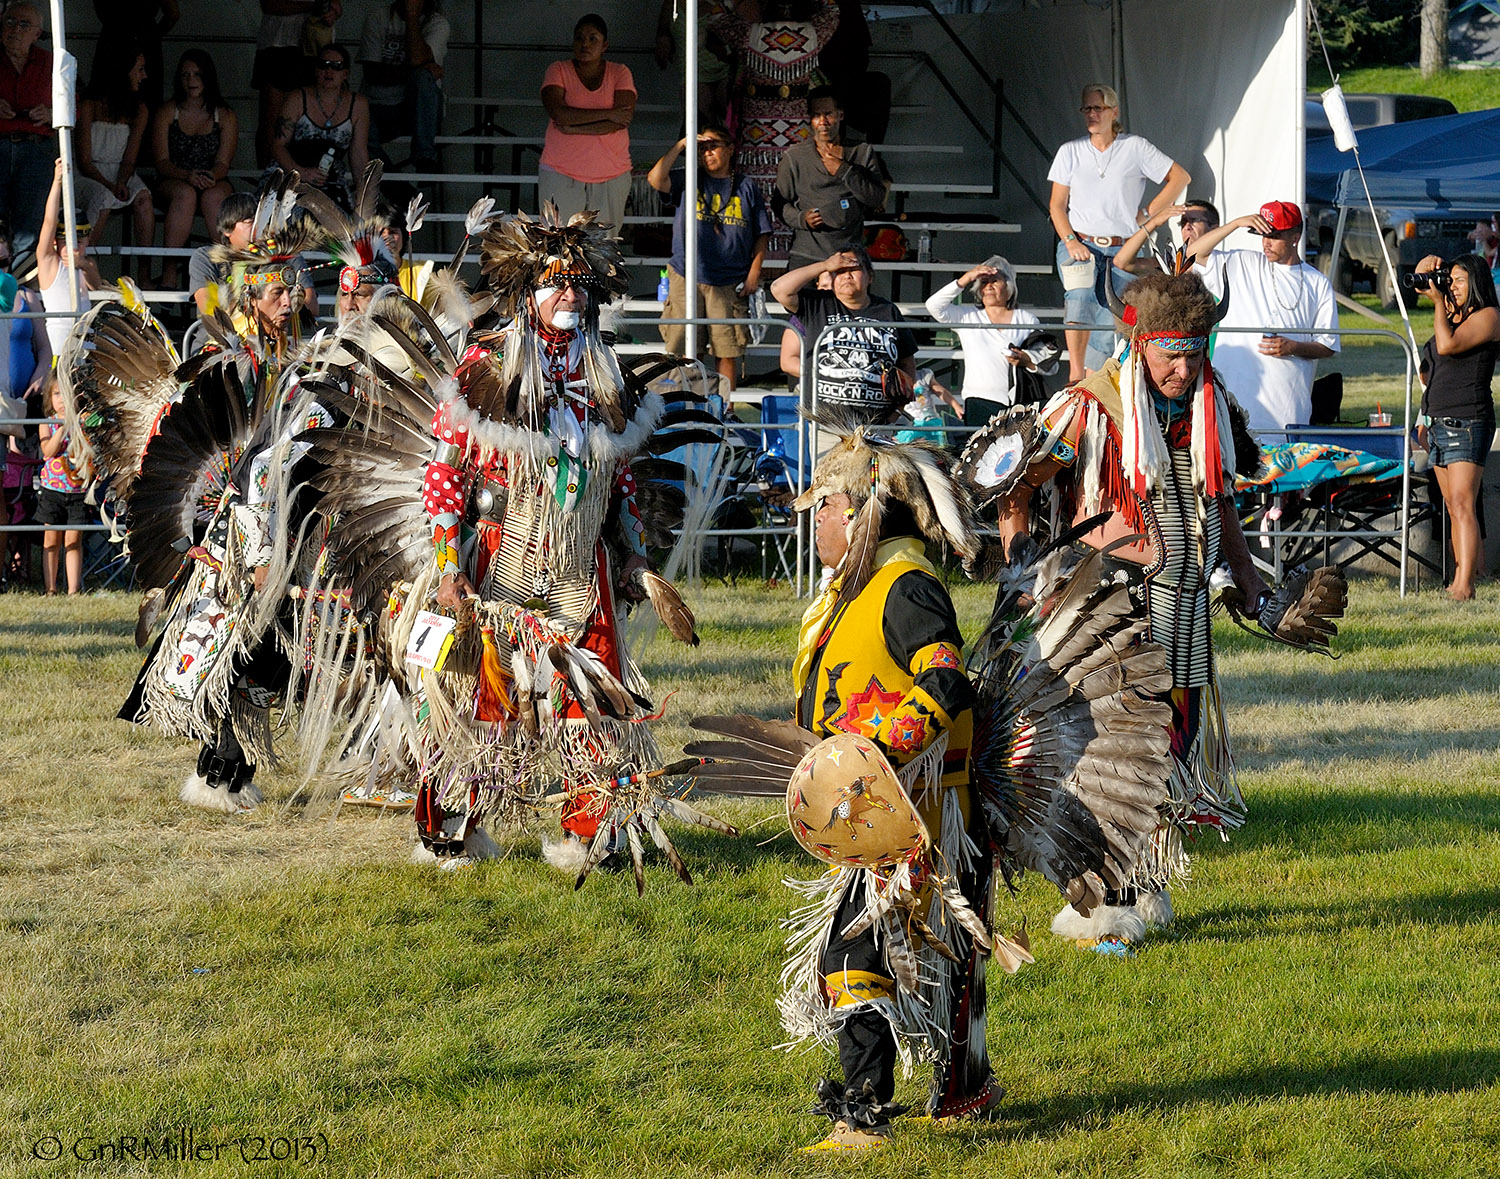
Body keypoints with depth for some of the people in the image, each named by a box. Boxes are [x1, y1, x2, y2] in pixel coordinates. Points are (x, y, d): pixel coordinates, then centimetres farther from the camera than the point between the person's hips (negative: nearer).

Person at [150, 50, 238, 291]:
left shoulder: (226, 116, 8)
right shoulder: (167, 113, 6)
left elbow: (223, 164, 0)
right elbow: (162, 162, -2)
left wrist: (211, 176, -24)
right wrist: (188, 175, -22)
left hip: (214, 183, 1)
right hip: (172, 182, -1)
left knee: (213, 197, -36)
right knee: (185, 194, -37)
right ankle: (170, 273, -44)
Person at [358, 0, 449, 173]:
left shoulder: (437, 23, 0)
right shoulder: (378, 19, 4)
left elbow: (416, 59, -21)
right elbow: (373, 74, -6)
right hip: (378, 107, 0)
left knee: (423, 77, -34)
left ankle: (425, 158, -32)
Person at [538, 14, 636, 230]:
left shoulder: (620, 74, 4)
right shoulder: (558, 71, 1)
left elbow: (623, 120, -11)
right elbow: (558, 113, -15)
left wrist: (574, 128, -16)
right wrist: (608, 115, -15)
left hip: (611, 175, 1)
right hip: (562, 172, -1)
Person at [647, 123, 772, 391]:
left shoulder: (747, 188, 10)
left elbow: (762, 235, 12)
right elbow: (655, 179, -7)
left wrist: (754, 271, 1)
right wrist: (680, 147, -5)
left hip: (730, 284, 0)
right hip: (686, 279, 0)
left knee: (728, 351, 1)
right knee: (682, 351, -1)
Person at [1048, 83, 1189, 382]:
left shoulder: (1136, 148, 5)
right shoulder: (1070, 151, 10)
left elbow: (1180, 178, 8)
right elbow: (1057, 204, 9)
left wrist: (1146, 214, 3)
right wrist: (1071, 242, -7)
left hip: (1122, 249, 0)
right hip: (1079, 245, 0)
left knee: (1108, 323, -9)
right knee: (1080, 299, -26)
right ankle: (1075, 377, -26)